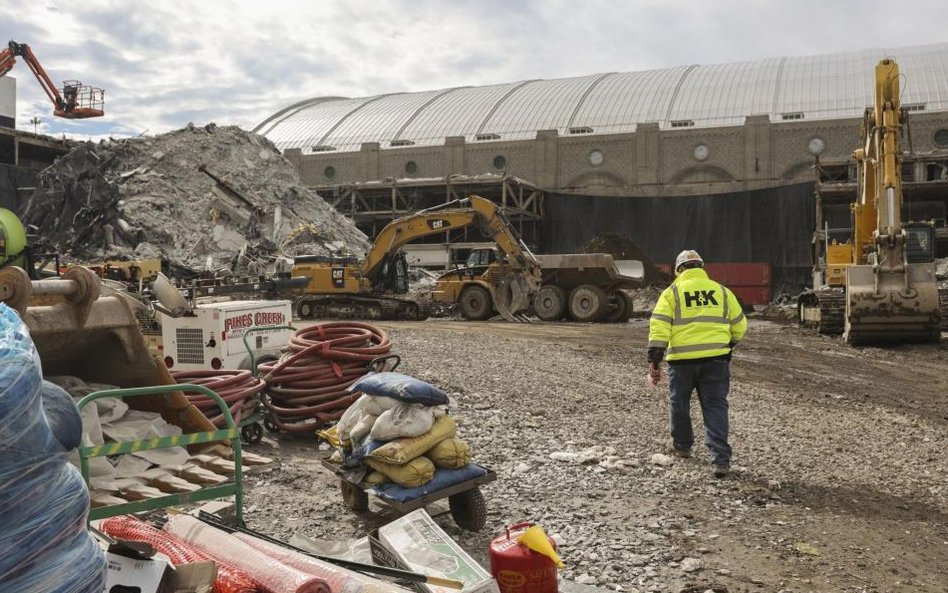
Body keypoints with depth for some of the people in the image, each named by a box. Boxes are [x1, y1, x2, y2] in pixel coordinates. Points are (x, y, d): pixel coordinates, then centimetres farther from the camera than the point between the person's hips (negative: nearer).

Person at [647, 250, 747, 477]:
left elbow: (659, 327, -7)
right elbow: (739, 325, 17)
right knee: (715, 406, 3)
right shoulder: (721, 291, 12)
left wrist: (654, 360, -6)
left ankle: (682, 445, 35)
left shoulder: (672, 292, 3)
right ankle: (720, 459, -6)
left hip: (682, 358, -2)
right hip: (716, 358, 2)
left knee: (679, 403, 18)